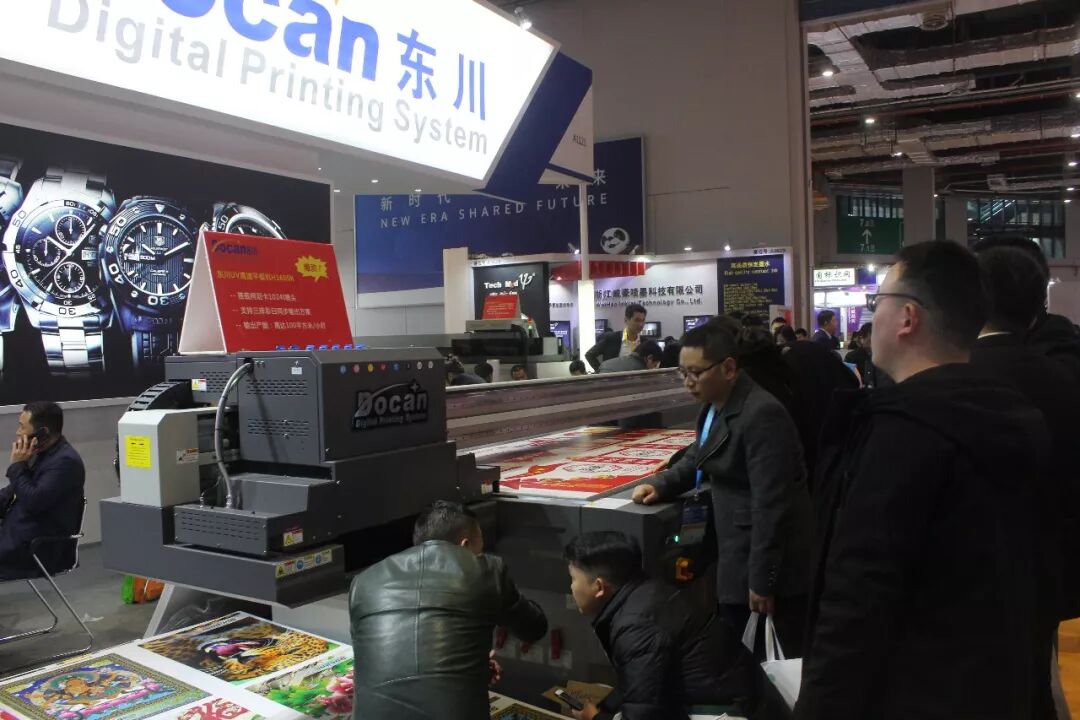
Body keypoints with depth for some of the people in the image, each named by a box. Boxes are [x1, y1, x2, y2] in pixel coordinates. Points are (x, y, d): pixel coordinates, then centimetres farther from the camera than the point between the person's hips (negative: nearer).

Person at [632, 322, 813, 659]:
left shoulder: (761, 414, -23)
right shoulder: (714, 406, 7)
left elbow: (770, 504, -24)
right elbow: (698, 457, 23)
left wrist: (762, 579, -21)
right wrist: (661, 485, 5)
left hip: (775, 560, -9)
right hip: (737, 552, 9)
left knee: (800, 656, 3)